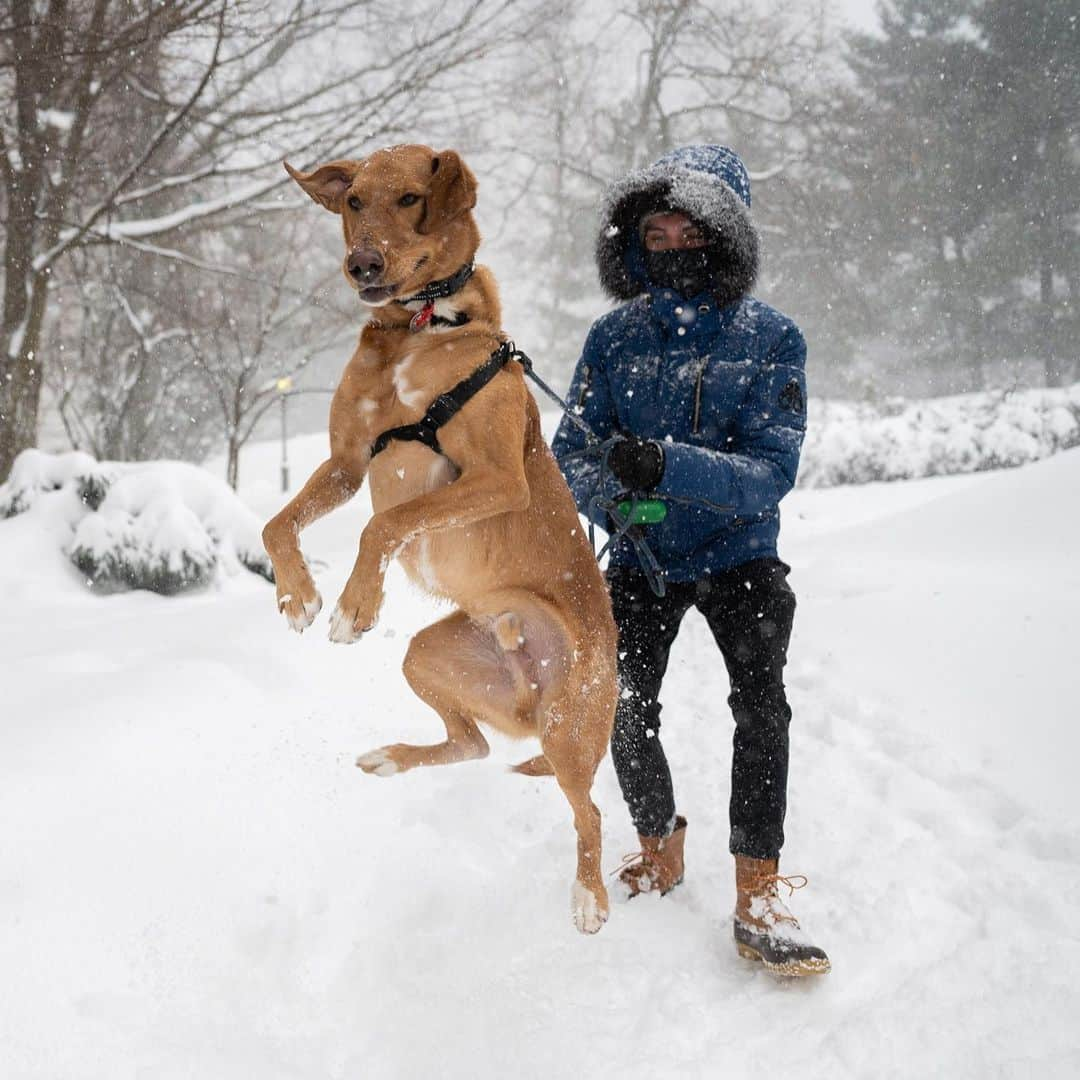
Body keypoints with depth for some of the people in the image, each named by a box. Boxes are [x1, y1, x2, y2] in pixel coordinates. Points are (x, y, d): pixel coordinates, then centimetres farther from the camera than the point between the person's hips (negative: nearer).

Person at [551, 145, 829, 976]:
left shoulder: (771, 339, -10)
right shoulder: (616, 337, -2)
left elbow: (771, 472, -20)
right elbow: (572, 456, -4)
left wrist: (669, 465, -36)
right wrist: (614, 491, -28)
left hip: (740, 555, -2)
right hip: (642, 559, 2)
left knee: (761, 701, -22)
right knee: (625, 711, -10)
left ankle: (759, 899, -17)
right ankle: (661, 852, 17)